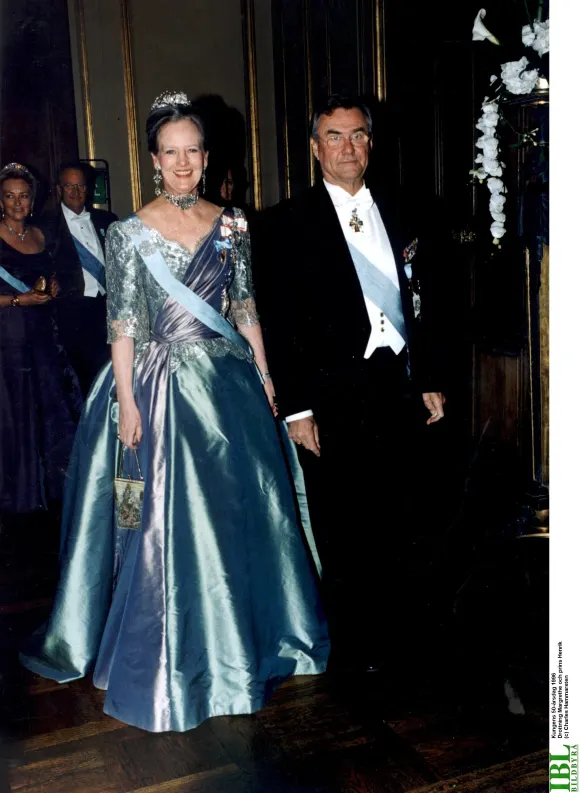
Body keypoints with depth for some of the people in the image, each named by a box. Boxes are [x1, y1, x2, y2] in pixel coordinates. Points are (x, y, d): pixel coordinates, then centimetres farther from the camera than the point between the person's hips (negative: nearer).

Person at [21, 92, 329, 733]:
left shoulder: (230, 226, 6)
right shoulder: (129, 234, -3)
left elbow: (246, 308, 10)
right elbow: (123, 326, -6)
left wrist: (263, 375, 6)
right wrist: (127, 401, -11)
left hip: (226, 383, 4)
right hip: (159, 385, -3)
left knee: (241, 508, 11)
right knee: (167, 520, 3)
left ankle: (243, 639, 34)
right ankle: (173, 662, 22)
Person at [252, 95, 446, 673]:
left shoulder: (397, 218, 13)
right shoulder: (287, 224, -3)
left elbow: (419, 306, 15)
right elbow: (278, 322, -7)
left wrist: (429, 380, 12)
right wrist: (296, 408, -11)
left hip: (394, 390, 5)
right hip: (333, 397, -4)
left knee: (390, 521, 12)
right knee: (342, 531, 6)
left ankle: (389, 634, 31)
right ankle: (353, 649, 24)